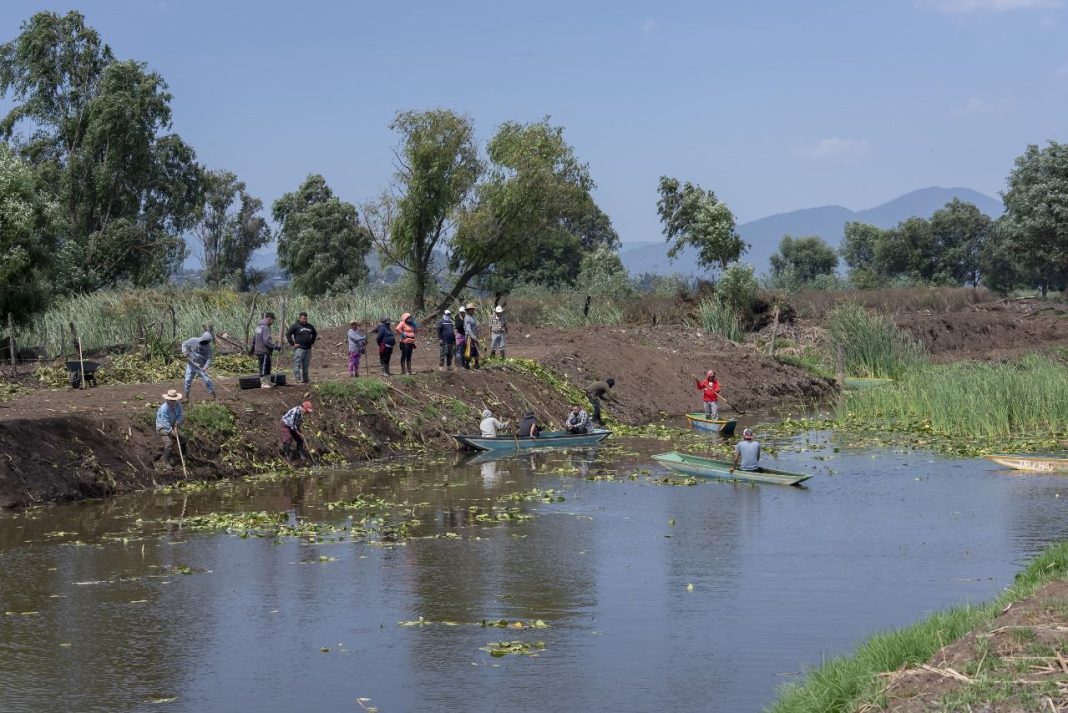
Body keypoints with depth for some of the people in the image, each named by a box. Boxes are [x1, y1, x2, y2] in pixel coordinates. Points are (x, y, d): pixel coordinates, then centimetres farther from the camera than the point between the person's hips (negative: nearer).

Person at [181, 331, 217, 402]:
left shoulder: (208, 346, -9)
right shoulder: (193, 341, -11)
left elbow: (209, 358, -9)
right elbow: (184, 344, 3)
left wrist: (206, 367, -24)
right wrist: (184, 352, -15)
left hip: (201, 367, -1)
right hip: (191, 365, 1)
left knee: (207, 381, -6)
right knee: (188, 381, 5)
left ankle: (213, 395, 3)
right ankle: (186, 397, 19)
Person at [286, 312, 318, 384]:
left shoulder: (309, 326, 14)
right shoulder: (295, 326, -5)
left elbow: (315, 334, 32)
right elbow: (288, 334, -7)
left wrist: (312, 342, 19)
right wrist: (292, 344, -11)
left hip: (308, 348, 6)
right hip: (299, 348, -6)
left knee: (306, 365, 11)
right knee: (297, 364, -12)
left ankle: (306, 379, 17)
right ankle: (297, 378, -16)